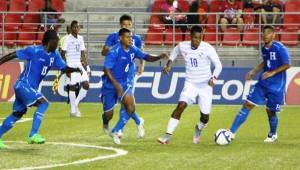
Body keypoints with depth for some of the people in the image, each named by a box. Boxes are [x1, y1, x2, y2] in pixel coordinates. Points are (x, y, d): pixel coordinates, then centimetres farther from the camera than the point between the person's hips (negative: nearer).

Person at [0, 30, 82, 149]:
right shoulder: (34, 51, -17)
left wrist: (75, 69, -15)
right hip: (23, 85, -9)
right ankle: (33, 134, -20)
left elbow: (64, 68, 5)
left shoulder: (54, 55, 4)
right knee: (43, 103, -21)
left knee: (17, 114, 15)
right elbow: (12, 55, -12)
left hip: (31, 88, 9)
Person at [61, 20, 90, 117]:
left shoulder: (80, 38, 12)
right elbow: (63, 54, -8)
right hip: (71, 65, -6)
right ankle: (73, 110, 1)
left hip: (79, 64, 6)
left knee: (86, 84, -7)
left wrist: (87, 67, 11)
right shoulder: (67, 39, -6)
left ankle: (76, 103, 11)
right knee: (72, 87, -6)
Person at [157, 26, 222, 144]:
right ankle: (168, 135, -20)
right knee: (181, 106, -22)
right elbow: (175, 52, 19)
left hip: (205, 85, -1)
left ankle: (198, 129, 38)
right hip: (190, 84, 1)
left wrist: (213, 78, -26)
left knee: (205, 117, 1)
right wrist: (169, 64, 5)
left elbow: (218, 65, -10)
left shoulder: (207, 48, -15)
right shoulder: (183, 46, -6)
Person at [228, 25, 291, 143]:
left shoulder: (280, 48, -16)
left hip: (276, 86, -6)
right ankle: (232, 132, -4)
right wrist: (254, 72, 10)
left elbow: (287, 65, -16)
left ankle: (273, 135, 33)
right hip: (263, 83, 6)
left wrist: (272, 72, -22)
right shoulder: (264, 49, 5)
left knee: (270, 111, 5)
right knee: (247, 105, -3)